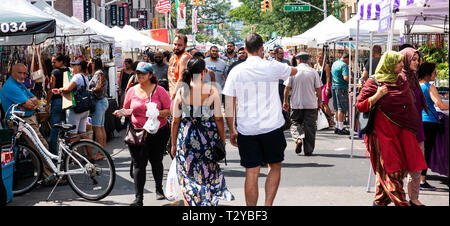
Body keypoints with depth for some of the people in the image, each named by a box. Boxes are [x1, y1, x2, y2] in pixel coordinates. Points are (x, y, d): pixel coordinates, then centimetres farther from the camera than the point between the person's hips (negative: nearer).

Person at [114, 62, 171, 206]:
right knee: (138, 164, -5)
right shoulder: (132, 91, 6)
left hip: (158, 132, -1)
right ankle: (138, 198, -2)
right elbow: (127, 110, 15)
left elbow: (169, 110, -4)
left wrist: (157, 113, -22)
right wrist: (121, 113, -7)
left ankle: (159, 188, 38)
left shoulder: (159, 90, -3)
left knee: (156, 162, 13)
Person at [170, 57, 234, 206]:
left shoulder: (181, 92, -5)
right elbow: (218, 119, -6)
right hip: (208, 139, -1)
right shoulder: (212, 91, -9)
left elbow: (175, 121, -1)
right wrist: (222, 141, 5)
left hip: (186, 139, 1)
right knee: (209, 177, 14)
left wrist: (173, 144, 9)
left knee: (188, 179, 12)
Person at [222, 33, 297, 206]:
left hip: (246, 129, 1)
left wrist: (231, 130, 10)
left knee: (251, 173, 5)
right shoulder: (272, 67, -3)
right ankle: (268, 204, 7)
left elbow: (229, 106, 0)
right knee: (275, 167, 17)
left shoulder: (236, 71, -1)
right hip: (272, 127, -1)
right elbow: (294, 71, 19)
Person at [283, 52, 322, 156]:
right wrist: (319, 102, 12)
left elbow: (287, 88, -1)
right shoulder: (313, 72, -1)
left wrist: (285, 101, 9)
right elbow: (318, 89, 0)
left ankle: (298, 138, -15)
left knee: (295, 122, 14)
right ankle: (308, 150, 8)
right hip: (311, 104, 0)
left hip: (296, 104, 0)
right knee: (310, 126, 6)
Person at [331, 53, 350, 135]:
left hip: (333, 87, 9)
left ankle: (337, 127, 19)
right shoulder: (344, 65, -13)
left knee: (337, 109, 14)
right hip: (341, 88, -9)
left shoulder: (334, 63, 15)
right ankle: (341, 128, -4)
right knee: (342, 109, -5)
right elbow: (346, 78, -22)